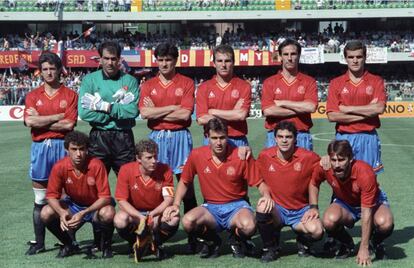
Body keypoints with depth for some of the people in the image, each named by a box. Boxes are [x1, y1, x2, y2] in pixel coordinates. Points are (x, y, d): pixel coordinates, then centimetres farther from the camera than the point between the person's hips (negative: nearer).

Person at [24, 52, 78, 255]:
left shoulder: (70, 95, 3)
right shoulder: (33, 96, 9)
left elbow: (69, 124, -8)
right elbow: (30, 122, -6)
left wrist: (41, 121, -5)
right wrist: (58, 116, -5)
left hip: (63, 147, -2)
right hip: (40, 147, 2)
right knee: (40, 199, 7)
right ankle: (38, 241, 14)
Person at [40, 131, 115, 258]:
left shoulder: (96, 165, -25)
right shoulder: (59, 167, -17)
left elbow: (105, 197, -25)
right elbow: (52, 196, -12)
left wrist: (83, 213, -37)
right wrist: (61, 213, -33)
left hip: (95, 207, -3)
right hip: (73, 205, 3)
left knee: (108, 213, -36)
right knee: (46, 213, -21)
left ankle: (105, 245, -1)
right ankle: (70, 245, 6)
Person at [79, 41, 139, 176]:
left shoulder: (130, 81, 2)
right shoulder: (90, 80, 1)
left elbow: (133, 110, -12)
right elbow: (84, 112, -12)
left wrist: (106, 107, -13)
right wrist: (119, 110, -9)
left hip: (124, 138, 0)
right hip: (98, 138, 0)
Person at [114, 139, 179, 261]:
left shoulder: (165, 170, -13)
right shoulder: (126, 170, -15)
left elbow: (169, 199, -17)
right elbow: (122, 201, -16)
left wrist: (153, 215, -35)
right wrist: (140, 217, -31)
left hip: (158, 213, 0)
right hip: (134, 213, 0)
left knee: (174, 219, -31)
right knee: (119, 220, -33)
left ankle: (156, 244, 0)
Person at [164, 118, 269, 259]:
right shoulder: (196, 155, -5)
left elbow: (259, 182, -2)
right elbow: (184, 182, 9)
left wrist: (267, 198, -22)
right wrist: (176, 205, -3)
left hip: (236, 206, -1)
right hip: (211, 207, 2)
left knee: (248, 226, -35)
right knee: (187, 221, -29)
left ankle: (237, 240, 6)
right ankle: (212, 241, 6)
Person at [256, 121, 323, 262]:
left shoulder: (309, 157, -11)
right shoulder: (264, 156, -5)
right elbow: (260, 180, 12)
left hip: (301, 210, -1)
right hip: (276, 209, 1)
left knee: (316, 231, -30)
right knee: (262, 208, -34)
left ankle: (303, 243, 12)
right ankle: (269, 247, -5)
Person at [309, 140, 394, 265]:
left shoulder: (365, 173, -35)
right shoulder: (325, 168, -24)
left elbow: (366, 213, -33)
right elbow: (314, 183, 2)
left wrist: (364, 249, -32)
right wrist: (314, 207, -13)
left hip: (372, 203, -2)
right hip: (344, 203, 3)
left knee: (385, 223, -36)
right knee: (329, 221, -32)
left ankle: (376, 243, 2)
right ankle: (346, 244, 2)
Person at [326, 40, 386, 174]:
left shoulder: (376, 81, 4)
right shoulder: (336, 83, 3)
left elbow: (379, 108, -11)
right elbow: (332, 116, -7)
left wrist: (348, 109, -9)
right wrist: (366, 112, -8)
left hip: (368, 138, 0)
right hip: (344, 138, 0)